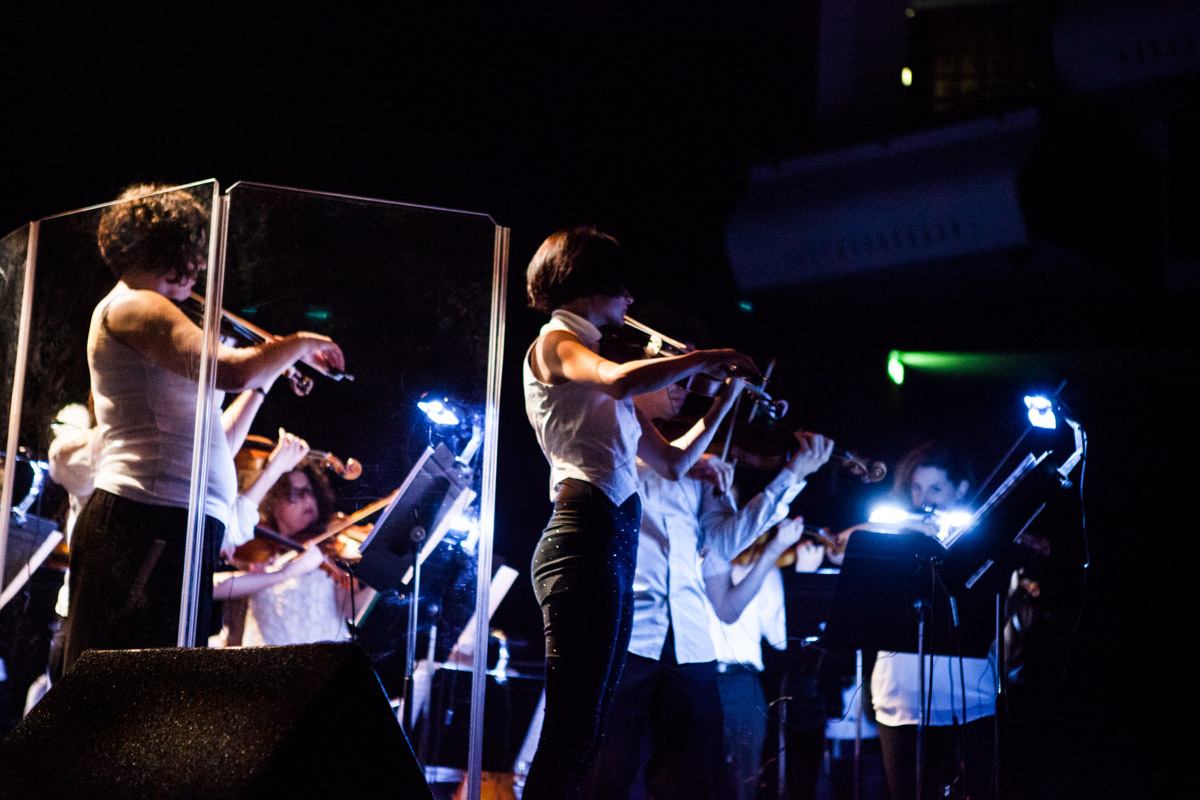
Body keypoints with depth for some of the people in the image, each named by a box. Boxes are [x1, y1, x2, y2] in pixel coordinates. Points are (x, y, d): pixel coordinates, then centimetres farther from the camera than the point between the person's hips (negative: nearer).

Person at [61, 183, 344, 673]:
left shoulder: (142, 311, 27)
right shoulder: (129, 306, -2)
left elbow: (214, 445, 28)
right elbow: (229, 371, -20)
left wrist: (266, 378, 31)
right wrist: (298, 345, -3)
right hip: (149, 521, -10)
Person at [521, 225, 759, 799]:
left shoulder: (602, 371, 25)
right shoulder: (554, 343, 2)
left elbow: (673, 462, 28)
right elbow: (618, 382, -22)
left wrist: (724, 402, 25)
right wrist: (706, 359, -10)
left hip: (615, 545, 9)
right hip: (584, 535, -9)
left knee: (586, 732, 6)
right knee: (572, 729, -16)